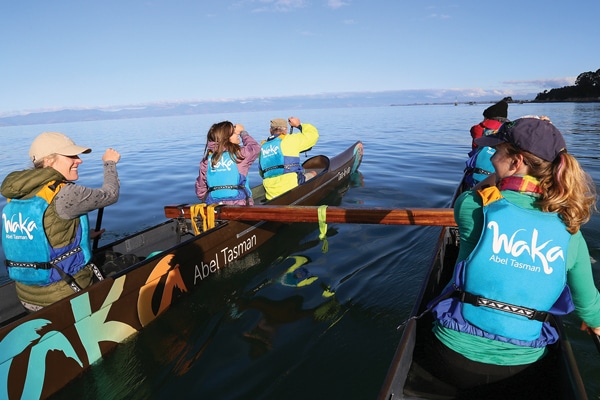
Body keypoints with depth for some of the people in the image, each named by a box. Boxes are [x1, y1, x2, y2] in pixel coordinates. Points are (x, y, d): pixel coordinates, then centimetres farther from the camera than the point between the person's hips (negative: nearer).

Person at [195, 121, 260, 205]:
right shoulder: (239, 153, -7)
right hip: (238, 204, -4)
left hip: (214, 205, 4)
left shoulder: (207, 158, 5)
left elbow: (200, 185, 9)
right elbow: (255, 147, 13)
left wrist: (207, 201, 23)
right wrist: (243, 132, 23)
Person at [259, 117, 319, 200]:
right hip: (291, 188, -6)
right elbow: (313, 134, 5)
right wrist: (299, 125, 19)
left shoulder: (263, 147, 13)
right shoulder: (289, 140, -4)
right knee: (312, 174, 20)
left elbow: (262, 173, 17)